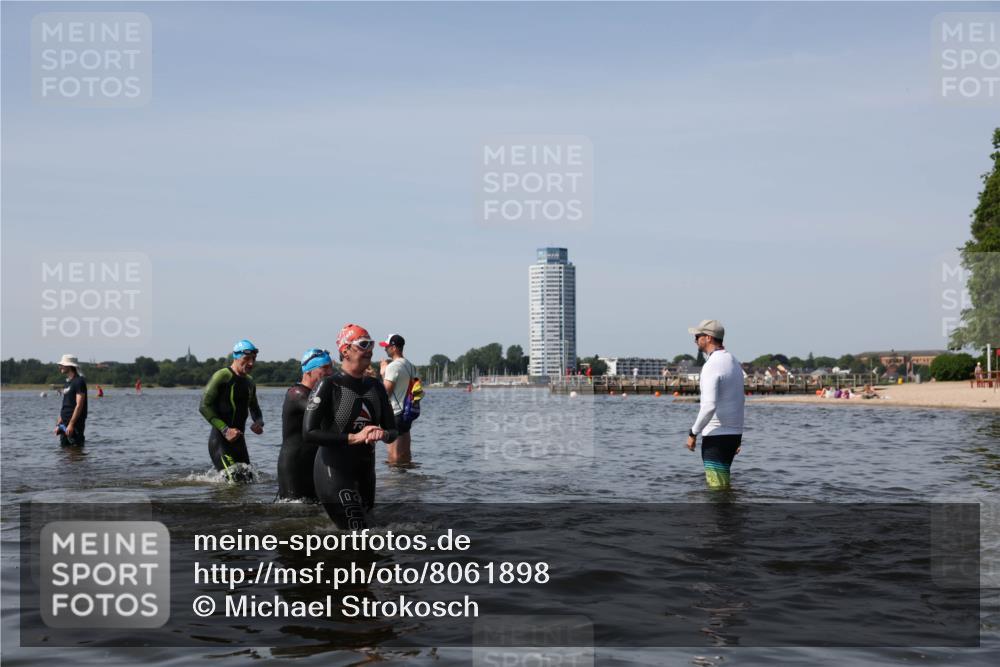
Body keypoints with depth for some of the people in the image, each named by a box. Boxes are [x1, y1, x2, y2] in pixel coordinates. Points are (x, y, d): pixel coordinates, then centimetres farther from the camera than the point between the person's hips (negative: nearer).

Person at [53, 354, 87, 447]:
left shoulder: (79, 381, -11)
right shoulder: (67, 382, 18)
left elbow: (79, 405, -18)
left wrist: (71, 424, -22)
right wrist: (58, 424, 16)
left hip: (75, 424, -9)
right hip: (65, 424, 9)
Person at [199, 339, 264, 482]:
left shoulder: (249, 381, 13)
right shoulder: (222, 377, -11)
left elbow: (254, 407, 28)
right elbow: (204, 406, -15)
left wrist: (259, 422, 4)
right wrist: (225, 430, -21)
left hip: (238, 438, 8)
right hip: (220, 439, -8)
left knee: (248, 479, 8)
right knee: (235, 480, -17)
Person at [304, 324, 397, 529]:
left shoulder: (375, 386, 10)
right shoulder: (328, 386, -10)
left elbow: (392, 431, 11)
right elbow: (309, 433, -19)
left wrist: (382, 434, -13)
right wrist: (354, 437, -23)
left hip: (365, 472, 8)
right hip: (335, 472, -7)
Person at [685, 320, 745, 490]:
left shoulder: (712, 366, -17)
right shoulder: (734, 362, 14)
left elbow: (709, 406, -27)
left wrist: (693, 433, -17)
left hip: (716, 435, -9)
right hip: (734, 433, 9)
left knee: (718, 487, -6)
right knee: (723, 485, 17)